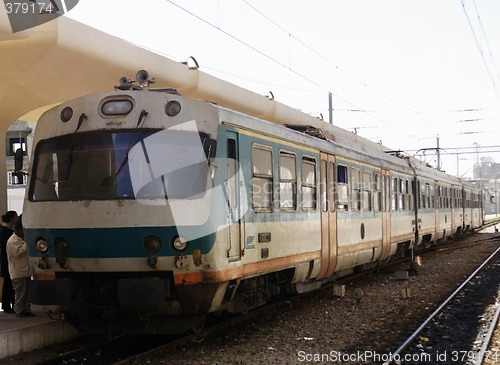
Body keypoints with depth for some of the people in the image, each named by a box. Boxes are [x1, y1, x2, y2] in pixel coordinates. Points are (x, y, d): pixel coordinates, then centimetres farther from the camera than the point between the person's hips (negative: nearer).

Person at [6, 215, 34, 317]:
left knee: (28, 292, 10)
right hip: (18, 273, -9)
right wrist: (26, 244, -17)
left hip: (26, 271, 9)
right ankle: (19, 311, 3)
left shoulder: (22, 240, 19)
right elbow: (18, 252, -23)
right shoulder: (12, 241, -11)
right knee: (20, 293, -5)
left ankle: (27, 309, 16)